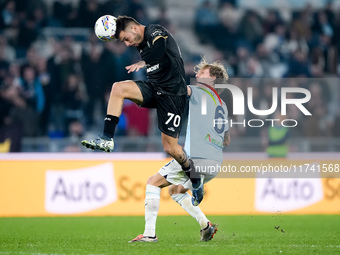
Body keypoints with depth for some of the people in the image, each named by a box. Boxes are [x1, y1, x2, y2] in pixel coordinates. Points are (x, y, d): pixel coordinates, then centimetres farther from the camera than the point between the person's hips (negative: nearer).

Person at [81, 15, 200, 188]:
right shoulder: (141, 44, 12)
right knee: (118, 88, -19)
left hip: (172, 94, -7)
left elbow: (160, 47, -37)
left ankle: (192, 172, 23)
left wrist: (143, 63, -54)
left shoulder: (155, 31, -14)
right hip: (153, 88, 7)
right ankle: (106, 139, -22)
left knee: (170, 148, -6)